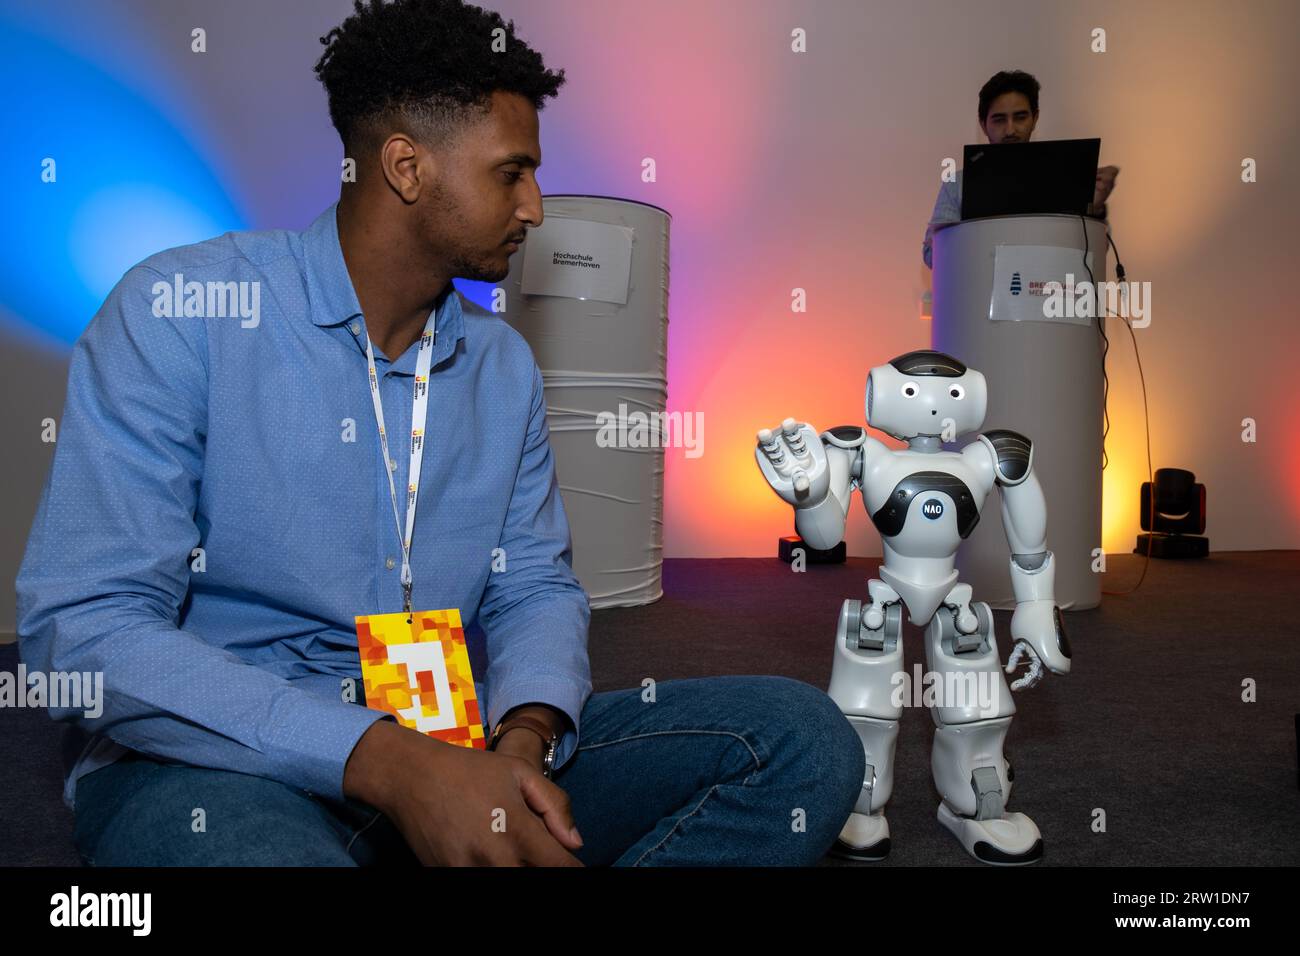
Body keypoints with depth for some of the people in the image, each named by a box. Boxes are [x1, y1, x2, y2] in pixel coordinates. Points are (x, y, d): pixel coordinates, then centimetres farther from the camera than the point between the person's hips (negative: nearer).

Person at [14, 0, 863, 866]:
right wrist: (386, 761, -25)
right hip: (216, 759, -4)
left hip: (450, 750, 5)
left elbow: (535, 587, 10)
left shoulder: (505, 364, 9)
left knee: (798, 737, -12)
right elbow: (81, 628, -15)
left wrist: (524, 737, -14)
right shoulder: (176, 310, -8)